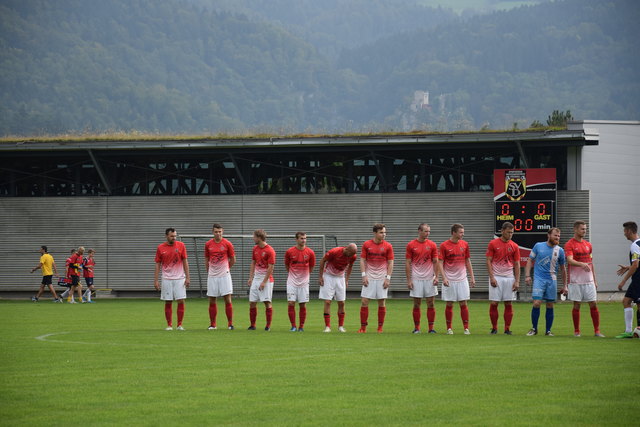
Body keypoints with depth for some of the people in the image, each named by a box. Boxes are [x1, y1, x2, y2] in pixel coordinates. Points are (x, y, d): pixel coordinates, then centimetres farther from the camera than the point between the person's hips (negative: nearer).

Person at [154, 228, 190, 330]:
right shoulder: (160, 248, 2)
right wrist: (156, 280, -1)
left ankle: (180, 325, 3)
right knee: (168, 303, 2)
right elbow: (157, 265, 5)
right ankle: (169, 325, 9)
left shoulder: (181, 245, 1)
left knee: (181, 302, -5)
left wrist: (187, 277, -4)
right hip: (167, 279, 0)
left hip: (179, 278, 0)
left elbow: (185, 262, 2)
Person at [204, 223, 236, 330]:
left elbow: (233, 260, 7)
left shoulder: (227, 244, -3)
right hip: (212, 276, 2)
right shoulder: (208, 244, 4)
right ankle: (212, 324, 10)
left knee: (227, 300, -6)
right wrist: (210, 271, 13)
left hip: (224, 276, -2)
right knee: (212, 301, 3)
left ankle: (230, 324, 0)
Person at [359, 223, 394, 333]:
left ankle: (380, 327, 8)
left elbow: (390, 263, 2)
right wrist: (364, 275, -6)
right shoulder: (366, 245, 1)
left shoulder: (388, 246, 0)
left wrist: (388, 278, -6)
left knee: (381, 303, 1)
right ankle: (363, 327, 2)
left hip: (382, 278, 0)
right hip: (369, 278, 0)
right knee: (364, 301, -4)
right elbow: (362, 260, 4)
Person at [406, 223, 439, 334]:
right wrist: (409, 280, -4)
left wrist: (436, 277, -5)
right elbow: (408, 263, 1)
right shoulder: (411, 245, -1)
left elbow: (435, 262, 6)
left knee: (431, 304, 0)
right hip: (416, 279, -1)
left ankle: (431, 328, 5)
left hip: (429, 279, 1)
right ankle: (416, 328, 9)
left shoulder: (432, 245, 3)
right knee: (416, 304, 2)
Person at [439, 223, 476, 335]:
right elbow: (440, 263, -5)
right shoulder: (444, 245, -5)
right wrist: (444, 278, -15)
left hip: (462, 279, 3)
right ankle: (449, 328, 11)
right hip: (449, 280, -3)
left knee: (463, 304, 1)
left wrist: (472, 277, 8)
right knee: (449, 304, 2)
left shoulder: (464, 244, 6)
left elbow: (468, 262, 12)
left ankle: (466, 328, 4)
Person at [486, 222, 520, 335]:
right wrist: (492, 277, -11)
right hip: (496, 278, -2)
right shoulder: (493, 244, 0)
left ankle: (507, 329, 5)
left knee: (508, 304, 0)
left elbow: (517, 265, 8)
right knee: (494, 303, -4)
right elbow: (488, 261, -1)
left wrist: (517, 281, 0)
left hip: (509, 278, 2)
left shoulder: (514, 246, 6)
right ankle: (494, 328, 6)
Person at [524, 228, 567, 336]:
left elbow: (563, 268, 12)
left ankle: (548, 330, 13)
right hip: (539, 278, -2)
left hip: (552, 280, 2)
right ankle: (534, 329, 2)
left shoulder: (560, 251, 5)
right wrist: (527, 275, -3)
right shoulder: (538, 246, 2)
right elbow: (530, 260, 8)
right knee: (537, 303, -12)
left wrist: (565, 285, 11)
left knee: (550, 306, 3)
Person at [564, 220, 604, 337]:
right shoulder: (569, 244, -5)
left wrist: (595, 280, 15)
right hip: (575, 280, -5)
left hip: (588, 280, 5)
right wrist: (582, 264, -36)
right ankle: (576, 331, 9)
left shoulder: (588, 245, 13)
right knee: (576, 305, 1)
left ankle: (597, 331, 4)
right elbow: (570, 260, -19)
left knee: (593, 304, 1)